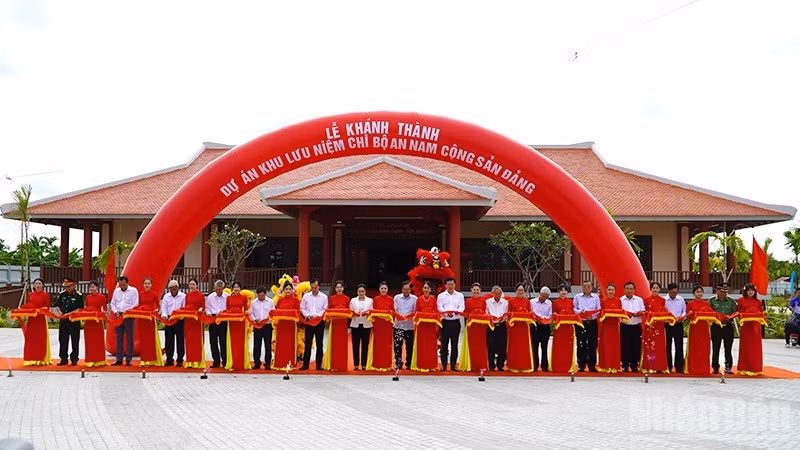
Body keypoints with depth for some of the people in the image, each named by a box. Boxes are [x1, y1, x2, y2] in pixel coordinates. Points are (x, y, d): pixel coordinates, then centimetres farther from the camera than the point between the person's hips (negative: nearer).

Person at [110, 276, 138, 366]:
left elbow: (135, 304, -5)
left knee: (129, 338, -2)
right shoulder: (116, 291, 13)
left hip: (129, 316, -4)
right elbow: (112, 303, 16)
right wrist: (115, 311, -2)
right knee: (119, 338, 5)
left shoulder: (133, 290, 0)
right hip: (118, 316, 4)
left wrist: (126, 312, -14)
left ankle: (128, 360, 1)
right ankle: (119, 359, 10)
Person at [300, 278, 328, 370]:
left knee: (319, 343, 2)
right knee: (308, 343, 0)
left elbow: (325, 309, 2)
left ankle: (319, 364, 7)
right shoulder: (306, 296, 7)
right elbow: (302, 308, 9)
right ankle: (305, 364, 5)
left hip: (320, 321, -1)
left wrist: (318, 315, -13)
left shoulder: (324, 297, 4)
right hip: (309, 321, 1)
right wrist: (307, 315, -7)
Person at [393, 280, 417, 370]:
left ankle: (408, 364, 14)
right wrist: (398, 315, -14)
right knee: (397, 344, -7)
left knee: (409, 346, 4)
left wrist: (409, 316, -15)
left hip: (410, 326, 0)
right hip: (398, 325, 0)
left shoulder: (414, 298, 6)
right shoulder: (397, 297, 10)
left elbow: (416, 312, 4)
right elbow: (394, 310, 6)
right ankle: (398, 363, -1)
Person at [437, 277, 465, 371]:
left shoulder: (460, 296, 12)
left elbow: (461, 308, 1)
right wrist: (447, 313, -21)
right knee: (444, 344, -1)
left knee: (454, 344, 2)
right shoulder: (441, 296, 9)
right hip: (445, 322, -1)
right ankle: (444, 365, 6)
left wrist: (456, 312, -21)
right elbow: (440, 308, -1)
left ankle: (453, 364, 7)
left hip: (456, 322, 1)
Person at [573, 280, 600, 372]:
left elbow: (599, 310, 5)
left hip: (592, 322, 1)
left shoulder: (596, 297, 11)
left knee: (592, 344, -1)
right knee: (581, 344, -2)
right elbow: (574, 309, 5)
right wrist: (580, 312, -14)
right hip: (581, 323, -1)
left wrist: (592, 315, -12)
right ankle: (581, 365, 4)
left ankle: (592, 365, 6)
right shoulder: (577, 297, 10)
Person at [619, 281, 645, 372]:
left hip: (637, 326, 2)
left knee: (636, 347, 3)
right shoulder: (620, 300, 3)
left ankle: (634, 365, 14)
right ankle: (625, 366, 6)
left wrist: (638, 313, -16)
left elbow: (643, 311, 5)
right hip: (625, 326, -2)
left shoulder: (639, 299, 11)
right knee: (625, 347, -2)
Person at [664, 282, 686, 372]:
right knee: (668, 346, 4)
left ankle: (679, 367, 7)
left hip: (678, 324, 2)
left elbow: (684, 311, 11)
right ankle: (668, 367, 11)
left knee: (679, 346, 2)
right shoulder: (664, 300, -4)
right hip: (667, 324, -2)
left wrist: (681, 317, -9)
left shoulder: (681, 299, 5)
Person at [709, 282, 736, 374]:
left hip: (728, 326, 1)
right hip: (716, 327, -1)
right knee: (715, 348, 2)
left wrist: (729, 317, -12)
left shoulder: (731, 301, 11)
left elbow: (735, 312, 8)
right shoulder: (711, 301, 5)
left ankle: (728, 367, 7)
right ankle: (715, 368, 9)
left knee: (728, 348, 1)